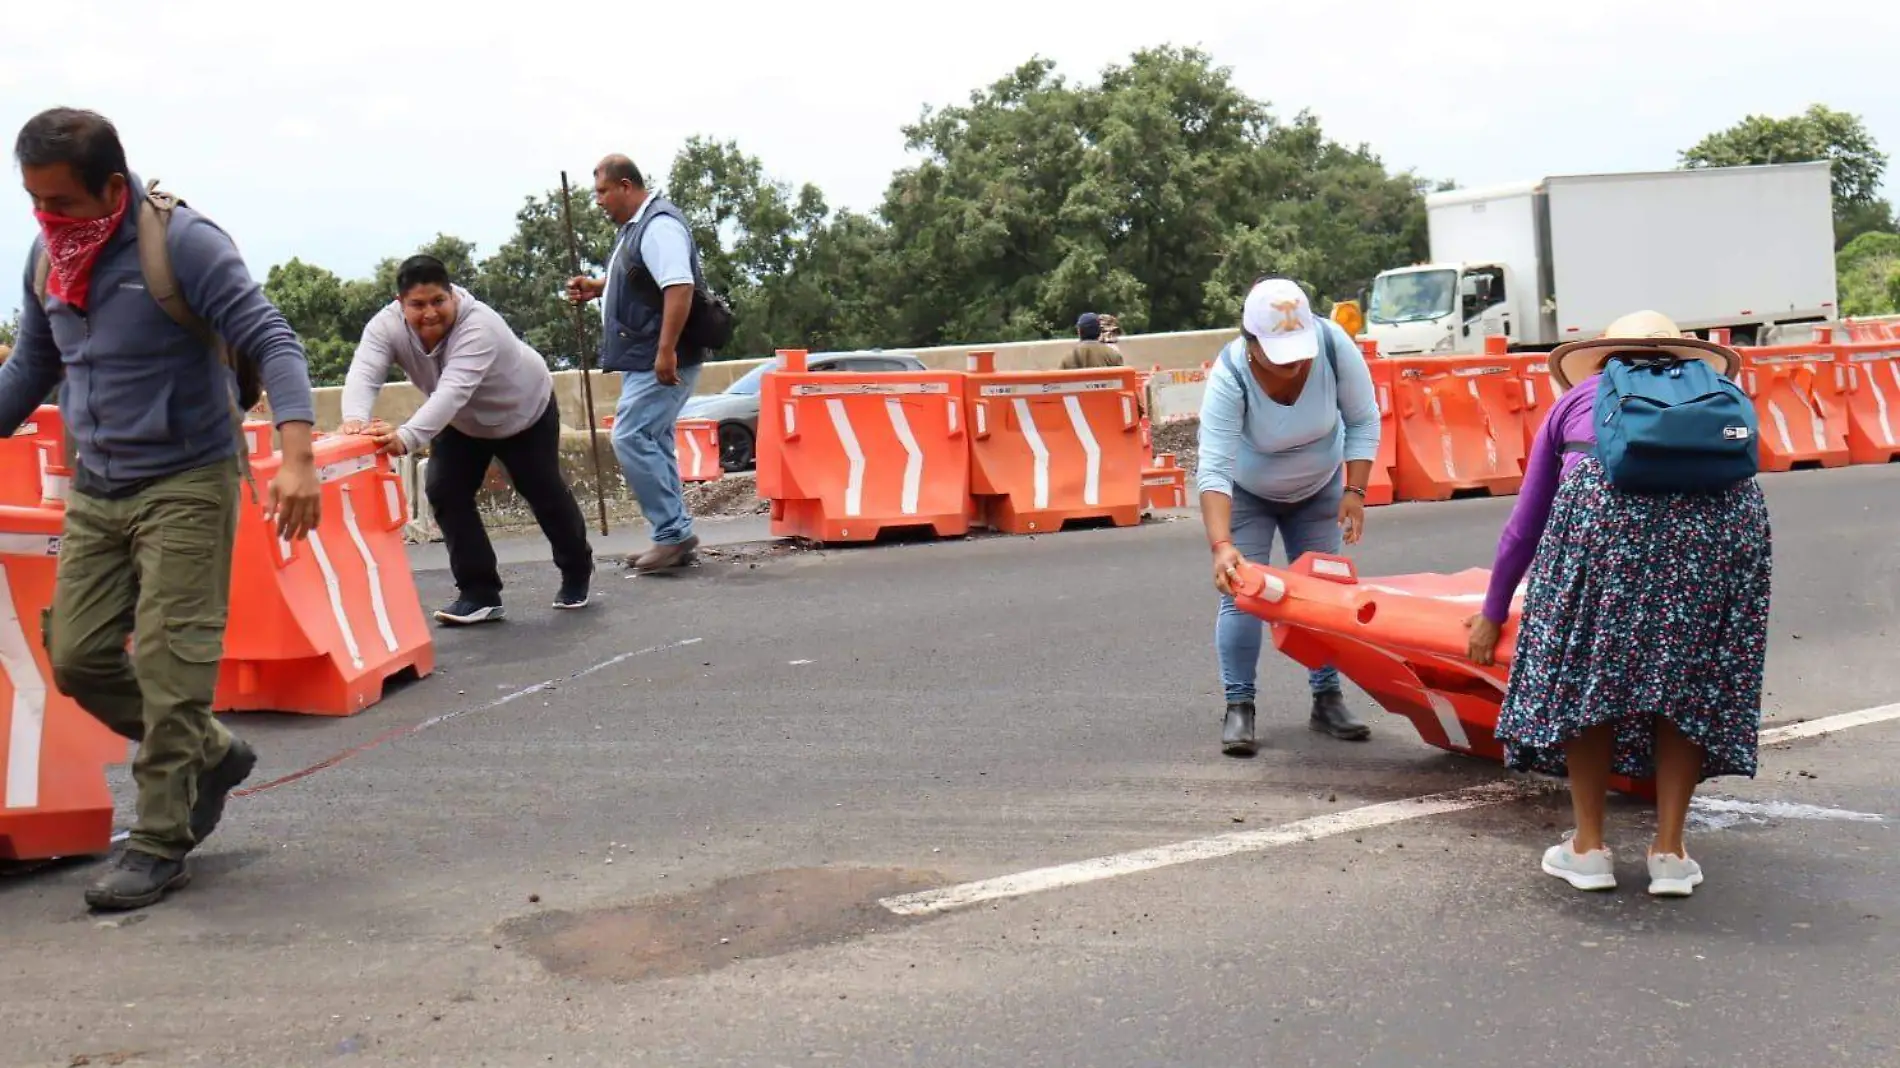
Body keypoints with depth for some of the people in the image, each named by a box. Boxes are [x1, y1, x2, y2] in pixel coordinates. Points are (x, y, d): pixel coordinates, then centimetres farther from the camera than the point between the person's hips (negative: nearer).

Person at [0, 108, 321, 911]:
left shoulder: (183, 244, -15)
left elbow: (272, 343, -21)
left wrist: (297, 456, -34)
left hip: (186, 484, -7)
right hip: (94, 491, 7)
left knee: (168, 666, -6)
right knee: (76, 657, 5)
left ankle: (160, 844, 6)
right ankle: (210, 755, 25)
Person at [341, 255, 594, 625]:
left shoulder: (479, 326, -42)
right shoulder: (386, 326, -27)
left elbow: (453, 391, -54)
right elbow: (363, 374, -42)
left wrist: (407, 437, -69)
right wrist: (355, 420, -64)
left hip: (525, 411, -4)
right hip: (463, 423, 4)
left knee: (545, 494, 9)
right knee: (444, 493, -12)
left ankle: (577, 569, 37)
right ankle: (480, 594, -3)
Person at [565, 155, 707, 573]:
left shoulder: (659, 225, -16)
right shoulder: (635, 226, 17)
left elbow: (679, 286, -27)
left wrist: (666, 350, -31)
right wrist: (596, 287, 16)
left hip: (662, 361, -11)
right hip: (645, 359, 11)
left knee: (631, 438, -14)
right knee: (652, 442, 12)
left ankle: (674, 533, -10)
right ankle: (674, 537, 17)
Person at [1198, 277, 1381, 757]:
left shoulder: (1333, 344, -28)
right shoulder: (1229, 377, -35)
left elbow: (1363, 421, -13)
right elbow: (1214, 468, -41)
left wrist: (1355, 491, -20)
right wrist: (1221, 545, -52)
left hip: (1318, 489, 3)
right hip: (1247, 495, -3)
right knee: (1240, 595, -10)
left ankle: (1328, 699, 16)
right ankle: (1238, 708, -1)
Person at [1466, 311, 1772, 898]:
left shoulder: (1578, 398, 32)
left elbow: (1525, 524, 33)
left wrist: (1493, 613, 43)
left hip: (1606, 500, -2)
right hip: (1724, 506, 2)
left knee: (1584, 668, 12)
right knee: (1692, 674, 15)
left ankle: (1588, 847, 19)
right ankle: (1670, 850, 19)